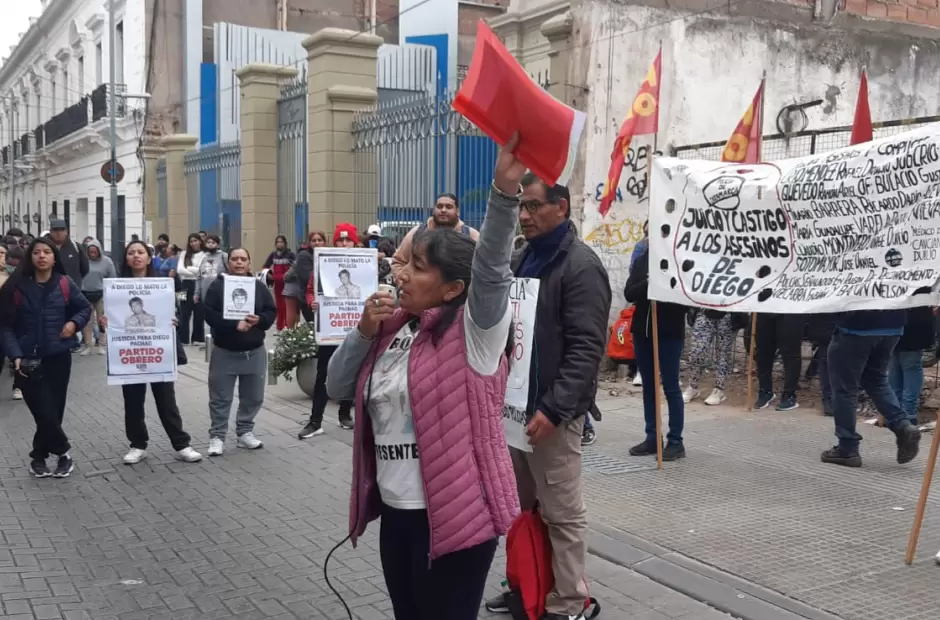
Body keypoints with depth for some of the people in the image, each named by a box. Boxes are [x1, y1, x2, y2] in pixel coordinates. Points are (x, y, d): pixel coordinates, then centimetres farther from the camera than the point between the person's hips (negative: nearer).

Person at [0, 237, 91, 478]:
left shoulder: (65, 285, -2)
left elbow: (85, 308, 13)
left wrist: (74, 323, -8)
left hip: (58, 358, 2)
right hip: (28, 361, -2)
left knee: (54, 412, 7)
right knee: (45, 413, -7)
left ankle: (39, 457, 25)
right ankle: (63, 453, 15)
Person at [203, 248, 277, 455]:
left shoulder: (259, 286, 4)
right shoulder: (218, 286, -5)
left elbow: (272, 311, 4)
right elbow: (209, 314, -13)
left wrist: (259, 320, -17)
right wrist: (234, 324, -24)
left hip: (255, 351, 3)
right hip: (225, 351, -3)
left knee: (253, 397, 11)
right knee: (220, 398, 2)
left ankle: (245, 432, 25)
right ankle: (217, 436, 11)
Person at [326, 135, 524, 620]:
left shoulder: (472, 329, -10)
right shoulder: (393, 328, 11)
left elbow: (492, 267, -27)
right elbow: (338, 388, 12)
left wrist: (505, 188, -41)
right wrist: (364, 332, -4)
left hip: (454, 516, -7)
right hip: (396, 511, 7)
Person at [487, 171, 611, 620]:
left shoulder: (581, 266, -13)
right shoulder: (522, 260, 13)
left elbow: (587, 347, -19)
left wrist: (554, 408, -24)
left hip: (553, 411, -8)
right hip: (516, 404, 8)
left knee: (562, 511, 2)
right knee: (519, 505, 17)